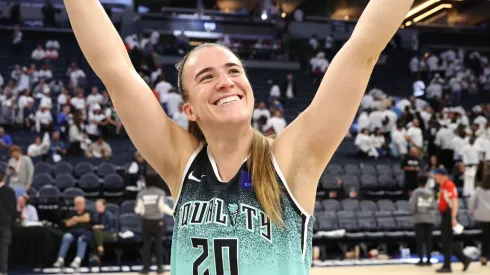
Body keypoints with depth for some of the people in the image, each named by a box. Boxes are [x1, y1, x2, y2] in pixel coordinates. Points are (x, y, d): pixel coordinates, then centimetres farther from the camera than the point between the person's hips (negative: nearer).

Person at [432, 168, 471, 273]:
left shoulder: (449, 185, -15)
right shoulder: (442, 186, 14)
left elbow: (454, 202, -20)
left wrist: (453, 218, -24)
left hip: (449, 216, -10)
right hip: (445, 215, 10)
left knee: (446, 241, -4)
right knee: (446, 241, 13)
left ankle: (447, 266, 4)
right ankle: (464, 259, 19)